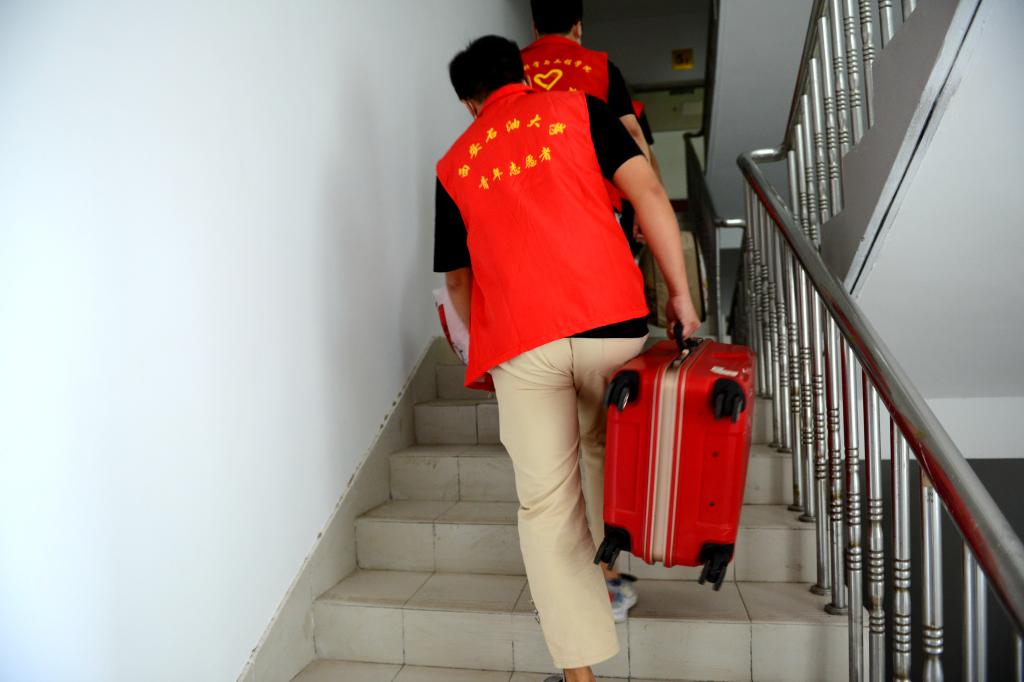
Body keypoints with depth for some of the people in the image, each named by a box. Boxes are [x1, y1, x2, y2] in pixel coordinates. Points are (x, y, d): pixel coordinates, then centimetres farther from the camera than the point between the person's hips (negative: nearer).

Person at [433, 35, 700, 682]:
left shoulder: (454, 165, 17)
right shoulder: (577, 108, 11)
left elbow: (458, 278, 21)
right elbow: (648, 194, -2)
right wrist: (682, 294, 0)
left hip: (519, 344, 0)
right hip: (611, 321, 1)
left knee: (547, 502, 5)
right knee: (607, 452, 26)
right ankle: (608, 576, 38)